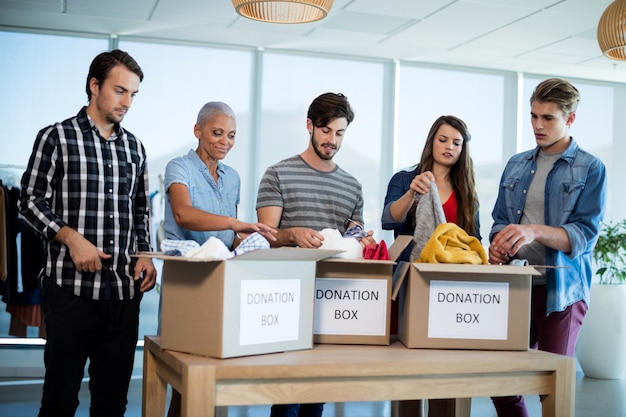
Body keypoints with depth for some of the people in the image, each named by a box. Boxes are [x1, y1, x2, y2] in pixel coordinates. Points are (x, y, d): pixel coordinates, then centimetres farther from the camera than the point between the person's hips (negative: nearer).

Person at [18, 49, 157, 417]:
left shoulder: (134, 148, 14)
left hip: (125, 291, 4)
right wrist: (71, 237, -16)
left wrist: (144, 255, 4)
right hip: (72, 288, -4)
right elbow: (31, 201, -2)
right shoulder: (56, 138, 0)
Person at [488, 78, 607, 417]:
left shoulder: (590, 169, -4)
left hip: (562, 289, -4)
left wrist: (535, 231, -30)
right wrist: (498, 245, -7)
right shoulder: (516, 165, 12)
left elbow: (585, 234, -13)